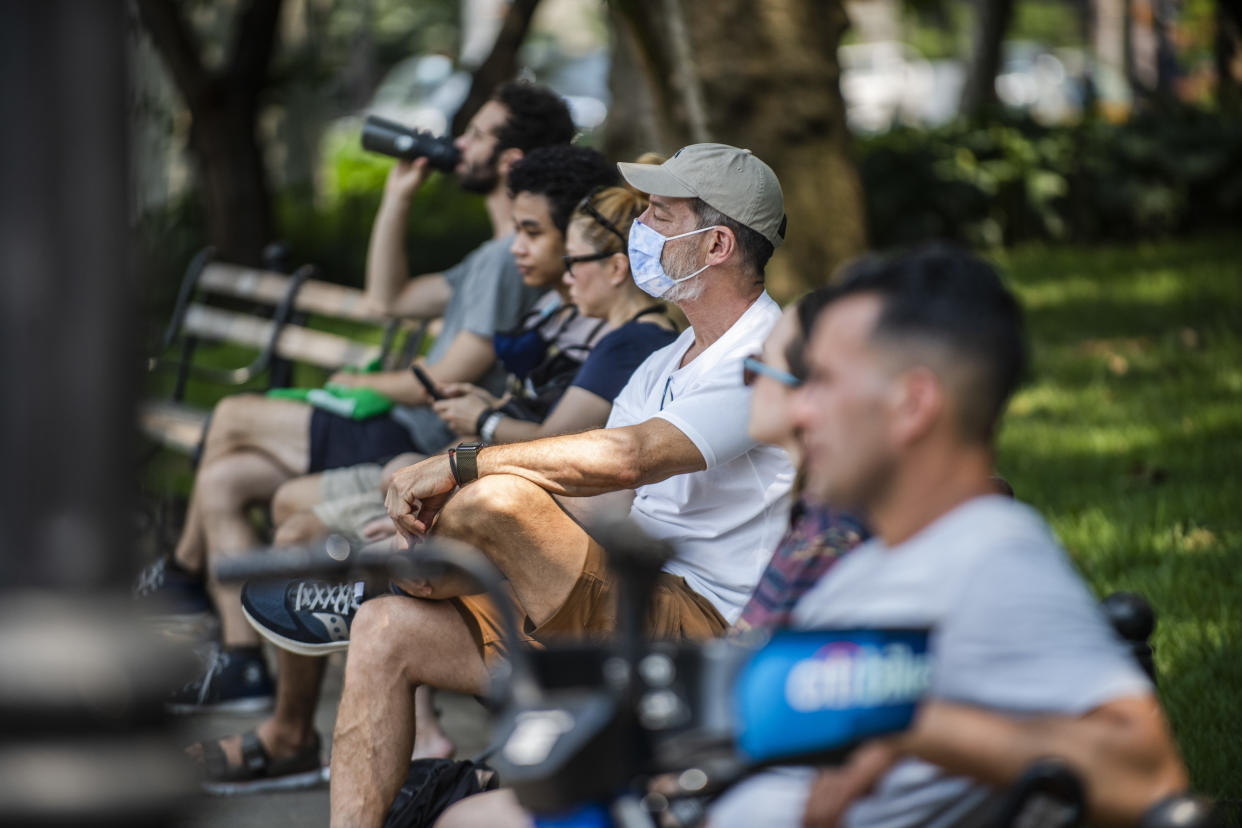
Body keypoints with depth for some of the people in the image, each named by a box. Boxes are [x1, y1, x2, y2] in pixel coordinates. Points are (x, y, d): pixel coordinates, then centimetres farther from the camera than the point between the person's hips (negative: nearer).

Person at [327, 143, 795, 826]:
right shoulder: (667, 363, 21)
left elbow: (625, 457, -27)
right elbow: (584, 493, 14)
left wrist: (459, 466, -21)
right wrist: (433, 516, -1)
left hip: (695, 628, -10)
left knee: (495, 500, -27)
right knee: (384, 631, -1)